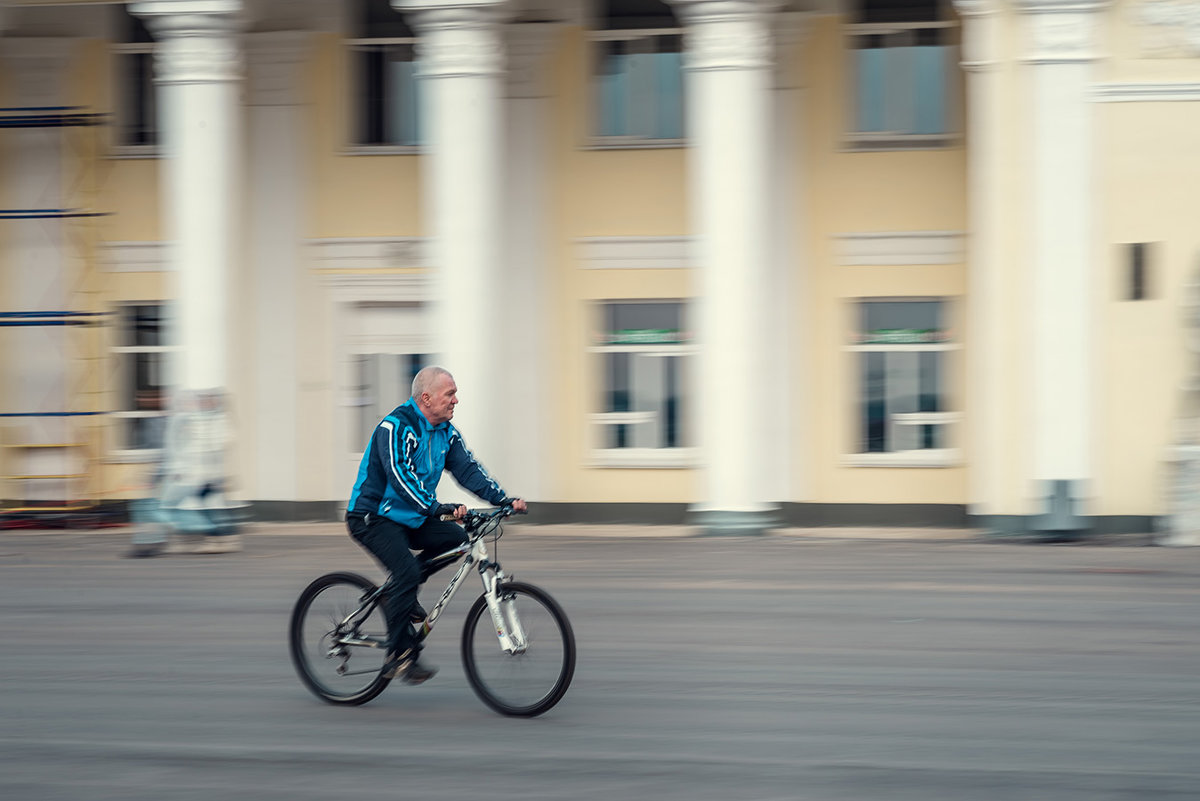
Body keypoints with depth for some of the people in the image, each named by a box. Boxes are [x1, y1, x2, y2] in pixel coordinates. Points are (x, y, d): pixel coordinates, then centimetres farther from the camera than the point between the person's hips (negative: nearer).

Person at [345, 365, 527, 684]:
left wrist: (504, 499, -14)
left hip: (410, 518, 8)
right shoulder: (396, 427, -21)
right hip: (372, 517, -8)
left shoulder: (446, 433, 5)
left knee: (456, 538, -9)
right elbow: (400, 475, -32)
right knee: (407, 570, -26)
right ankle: (399, 655, -19)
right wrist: (437, 508, -43)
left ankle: (402, 594, 6)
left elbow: (468, 469, 1)